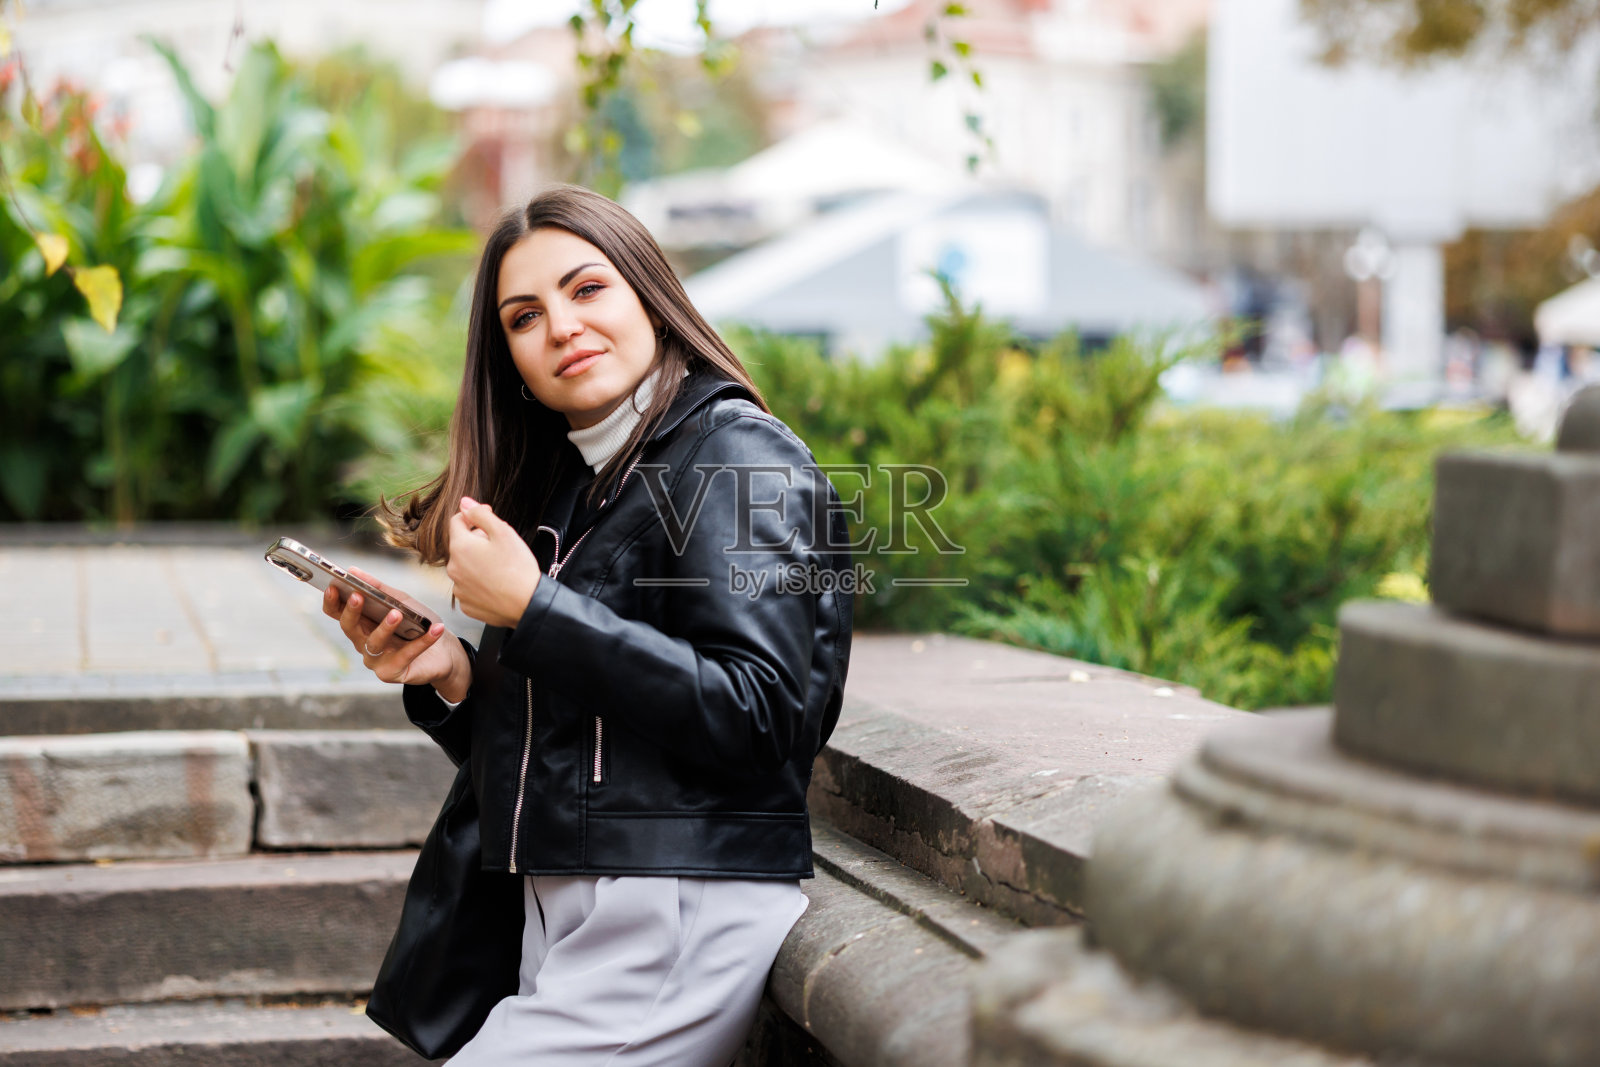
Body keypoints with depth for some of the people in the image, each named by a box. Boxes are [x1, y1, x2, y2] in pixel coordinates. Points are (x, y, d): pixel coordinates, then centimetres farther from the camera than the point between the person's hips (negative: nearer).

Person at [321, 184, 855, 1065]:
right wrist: (449, 676, -3)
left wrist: (535, 610, -17)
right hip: (556, 926, 7)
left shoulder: (739, 456, -6)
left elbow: (759, 718, -19)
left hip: (674, 930, -7)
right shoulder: (558, 486, 17)